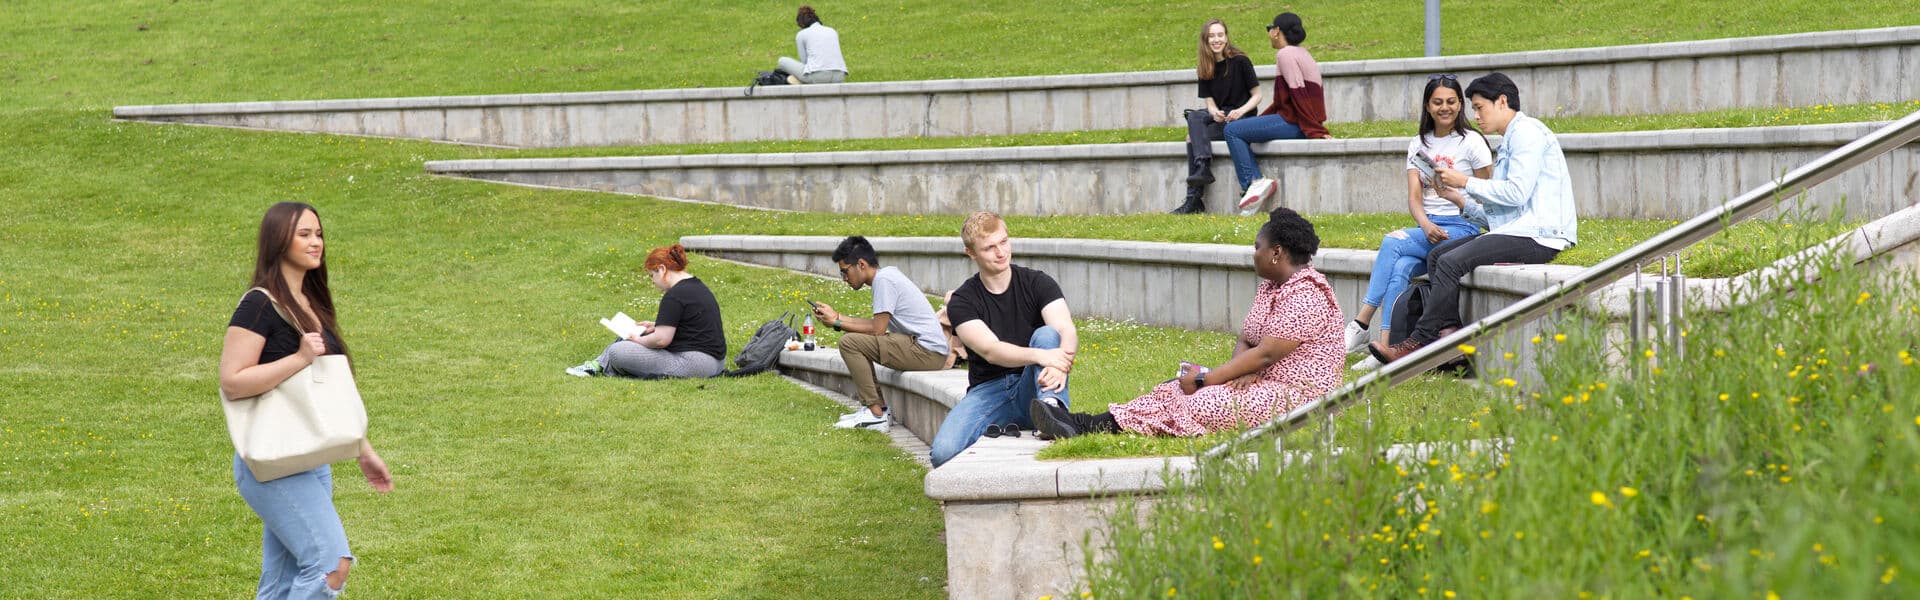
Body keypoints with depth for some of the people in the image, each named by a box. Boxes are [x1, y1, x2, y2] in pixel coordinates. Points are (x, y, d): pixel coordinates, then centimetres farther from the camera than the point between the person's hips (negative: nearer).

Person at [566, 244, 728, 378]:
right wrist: (657, 326, 20)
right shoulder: (696, 286, 14)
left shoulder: (675, 296, -18)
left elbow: (661, 339, -21)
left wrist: (639, 340, -2)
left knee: (617, 352, -10)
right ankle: (598, 365, 27)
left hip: (694, 364, -11)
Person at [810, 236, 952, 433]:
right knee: (859, 342, 20)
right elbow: (878, 325, 17)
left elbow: (878, 330, -14)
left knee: (849, 342, -13)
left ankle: (876, 414, -11)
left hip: (928, 353, -10)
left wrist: (838, 323, -4)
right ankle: (878, 408, 14)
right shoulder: (888, 275, 17)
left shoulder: (883, 279, -12)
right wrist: (837, 316, 18)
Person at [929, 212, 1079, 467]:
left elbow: (1067, 331, -15)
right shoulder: (962, 302, 0)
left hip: (1032, 388, 1)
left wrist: (1061, 363, -39)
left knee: (1047, 334, -29)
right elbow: (990, 350, -17)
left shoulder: (1038, 283, 3)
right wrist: (1039, 356, -37)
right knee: (944, 451, -30)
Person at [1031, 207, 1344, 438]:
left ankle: (1095, 427, -33)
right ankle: (1082, 423, -20)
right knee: (1173, 392, -7)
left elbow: (1266, 354, -20)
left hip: (1295, 395, -9)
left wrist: (1204, 379, -17)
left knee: (1197, 405, -25)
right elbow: (1244, 342, 13)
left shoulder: (1306, 296, -15)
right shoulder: (1269, 287, 18)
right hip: (1259, 383, 9)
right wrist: (1244, 371, -12)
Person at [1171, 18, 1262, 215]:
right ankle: (1203, 167, -35)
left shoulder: (1240, 61, -5)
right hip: (1221, 116, 5)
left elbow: (1257, 95, -4)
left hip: (1242, 118, -5)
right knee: (1194, 117, -26)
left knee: (1193, 136, -25)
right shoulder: (1206, 69, 10)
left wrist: (1241, 111, -21)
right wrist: (1215, 113, -16)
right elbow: (1210, 102, 7)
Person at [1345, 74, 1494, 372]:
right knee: (1400, 268, -29)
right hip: (1426, 227, 4)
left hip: (1462, 227, -4)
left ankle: (1361, 325, -29)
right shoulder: (1419, 144, 15)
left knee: (1393, 242, -28)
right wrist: (1427, 226, -14)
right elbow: (1414, 198, 5)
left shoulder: (1472, 142, 0)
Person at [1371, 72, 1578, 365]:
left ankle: (1418, 342, -16)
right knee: (1436, 255, 3)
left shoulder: (1527, 132, -8)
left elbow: (1517, 192, -19)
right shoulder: (1510, 140, 24)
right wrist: (1460, 198, 10)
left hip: (1537, 236, -11)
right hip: (1518, 231, 11)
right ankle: (1450, 330, -13)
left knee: (1451, 262, -21)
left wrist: (1466, 183, -10)